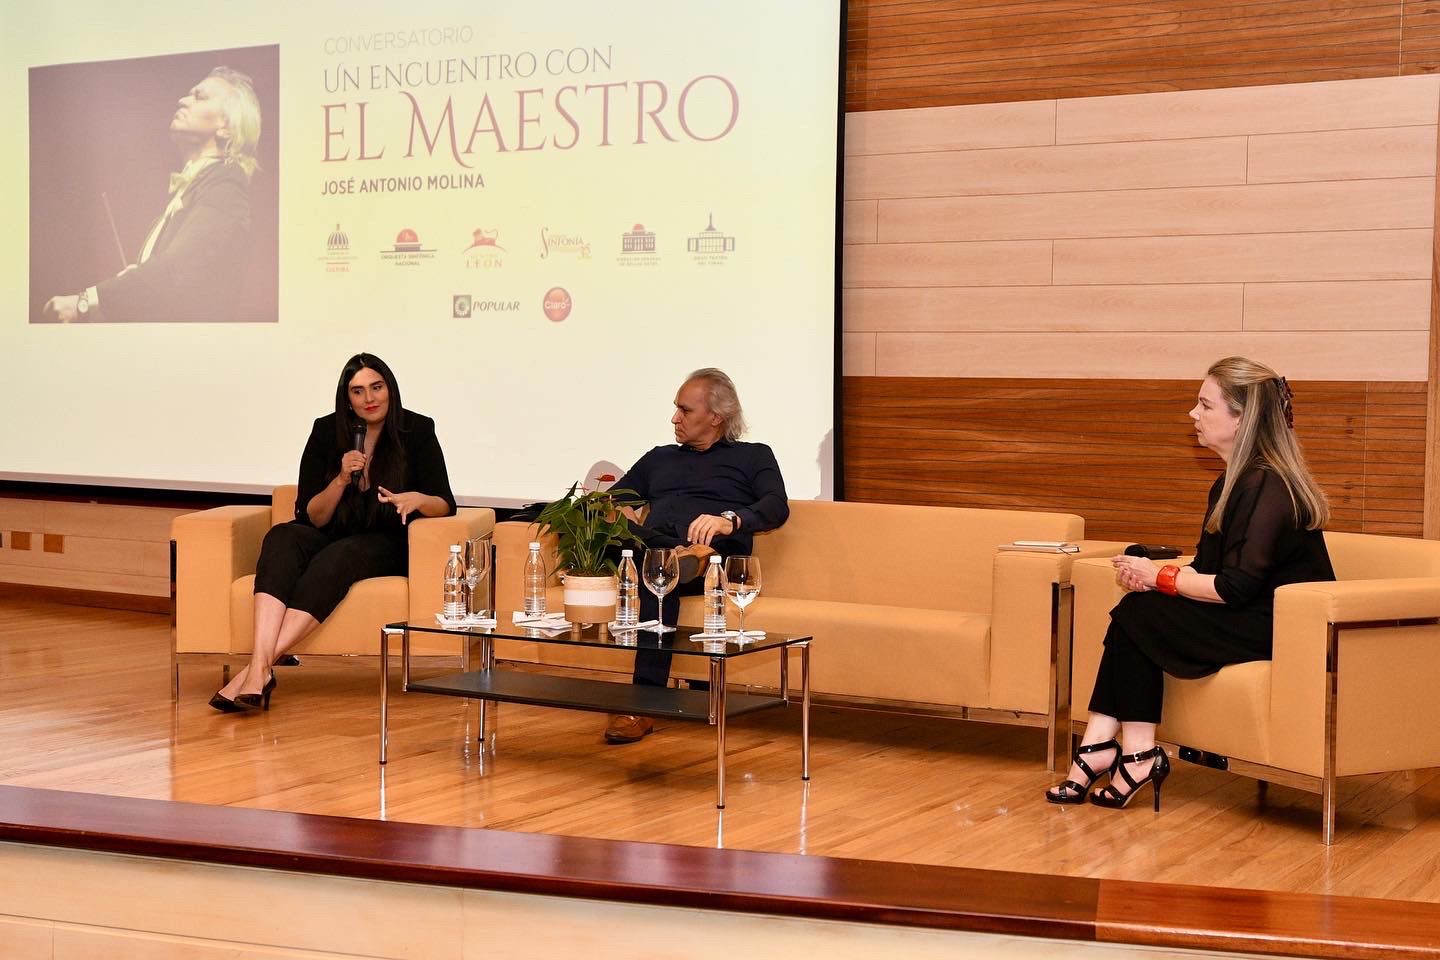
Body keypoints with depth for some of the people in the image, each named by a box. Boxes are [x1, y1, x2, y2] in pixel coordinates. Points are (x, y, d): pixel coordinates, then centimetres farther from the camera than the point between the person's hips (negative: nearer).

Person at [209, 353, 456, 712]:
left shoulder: (417, 431, -3)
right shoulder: (327, 432, 2)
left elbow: (445, 504, -6)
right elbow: (311, 517, 1)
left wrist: (417, 499, -28)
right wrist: (341, 480, -17)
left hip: (385, 547, -2)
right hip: (329, 538, 2)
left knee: (336, 557, -36)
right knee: (281, 537, -32)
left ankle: (258, 668, -43)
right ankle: (260, 670, -48)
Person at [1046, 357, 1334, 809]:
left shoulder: (1268, 487, -19)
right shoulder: (1231, 483, 13)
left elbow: (1236, 587, -23)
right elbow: (1208, 567, 12)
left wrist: (1160, 577, -12)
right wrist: (1154, 573, -7)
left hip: (1277, 628, -9)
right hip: (1250, 618, 9)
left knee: (1140, 615, -17)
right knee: (1132, 611, -8)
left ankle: (1137, 756, -10)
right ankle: (1099, 748, -14)